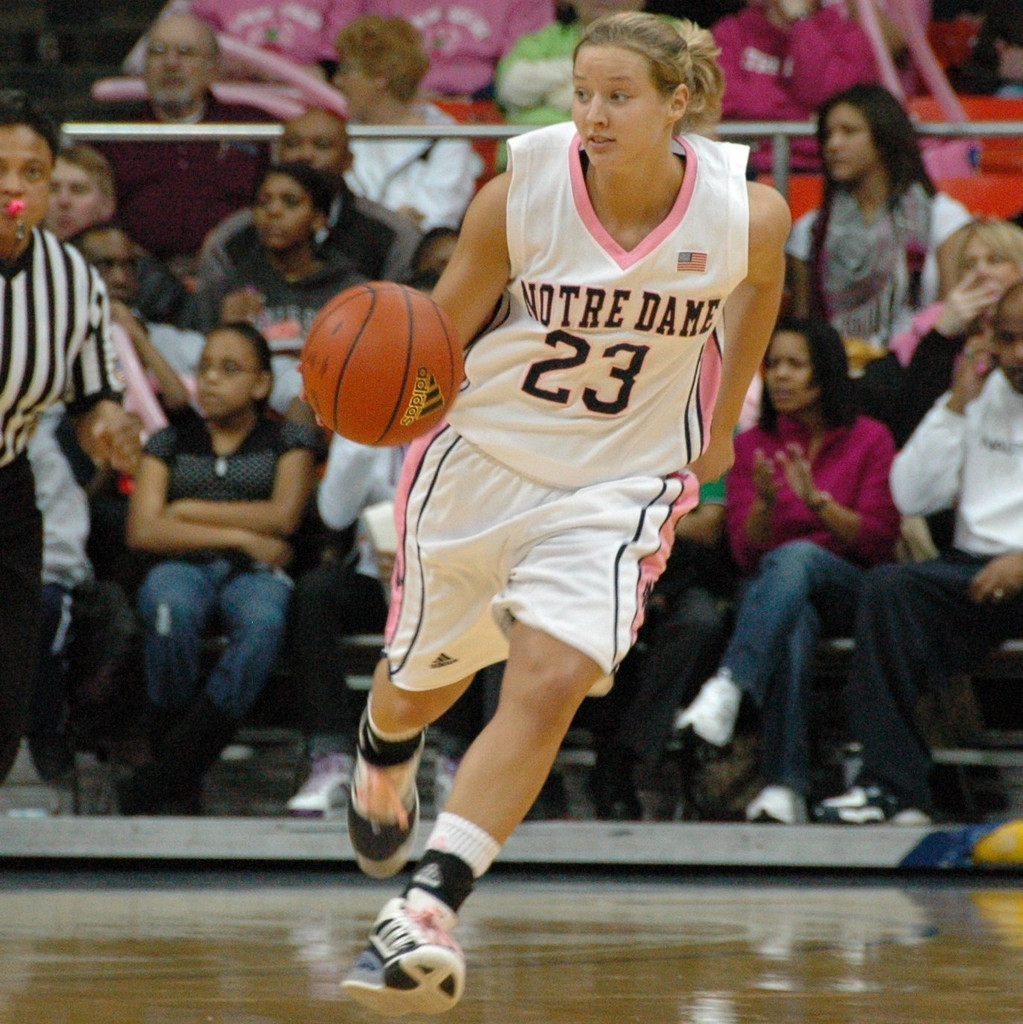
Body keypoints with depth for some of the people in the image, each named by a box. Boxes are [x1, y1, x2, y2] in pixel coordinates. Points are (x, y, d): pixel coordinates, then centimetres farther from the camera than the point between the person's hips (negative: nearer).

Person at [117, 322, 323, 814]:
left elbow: (282, 516, -1)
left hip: (254, 572, -1)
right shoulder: (170, 442, 18)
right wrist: (239, 535, -4)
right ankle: (180, 776, -29)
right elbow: (142, 530, 3)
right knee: (170, 609, -38)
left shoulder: (287, 439, 17)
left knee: (263, 623, -38)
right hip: (183, 567, 1)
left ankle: (171, 769, -38)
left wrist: (190, 510, 1)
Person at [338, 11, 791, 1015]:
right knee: (425, 684, 18)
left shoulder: (746, 214, -16)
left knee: (548, 685, -22)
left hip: (618, 482, -1)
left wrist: (721, 425, 19)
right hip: (483, 457, 1)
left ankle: (427, 905, -23)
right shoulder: (520, 194, -19)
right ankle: (381, 759, 55)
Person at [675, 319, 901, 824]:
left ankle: (728, 686, -52)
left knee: (795, 556, -37)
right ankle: (785, 785, -49)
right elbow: (746, 551, 6)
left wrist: (816, 499, -18)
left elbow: (878, 540, -2)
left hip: (848, 589, -1)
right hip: (770, 592, 1)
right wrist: (765, 501, -15)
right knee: (794, 625, -38)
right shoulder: (752, 445, 13)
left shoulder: (869, 440, 7)